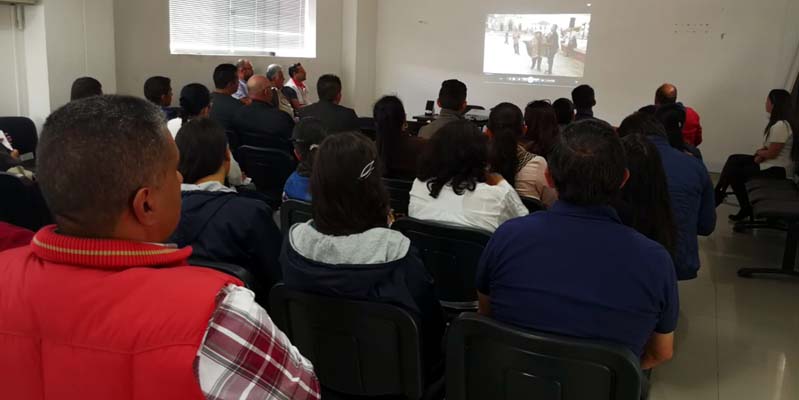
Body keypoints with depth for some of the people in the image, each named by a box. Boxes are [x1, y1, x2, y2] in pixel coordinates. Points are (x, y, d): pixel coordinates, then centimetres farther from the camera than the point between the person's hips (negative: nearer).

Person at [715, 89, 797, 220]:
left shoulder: (780, 126, -26)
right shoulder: (782, 122, 7)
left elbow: (772, 153, -22)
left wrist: (759, 152, -2)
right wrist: (762, 151, -4)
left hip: (777, 169, -10)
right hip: (774, 164, 10)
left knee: (734, 173, -5)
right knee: (733, 160, 5)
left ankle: (746, 208, 10)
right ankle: (719, 194, 3)